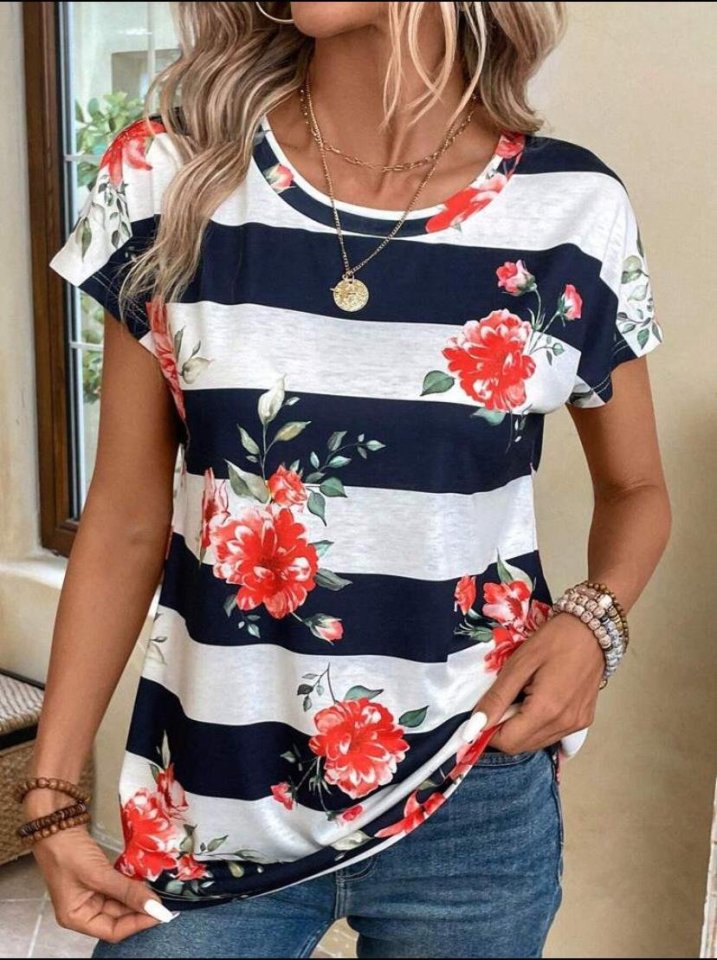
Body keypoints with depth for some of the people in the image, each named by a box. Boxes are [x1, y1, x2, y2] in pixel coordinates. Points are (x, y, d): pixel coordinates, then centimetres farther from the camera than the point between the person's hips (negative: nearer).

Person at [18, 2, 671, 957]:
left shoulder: (574, 213, -8)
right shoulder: (171, 179, -7)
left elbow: (636, 490, 8)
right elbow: (126, 522, -2)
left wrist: (594, 617, -12)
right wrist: (53, 790, -1)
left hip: (475, 811, 1)